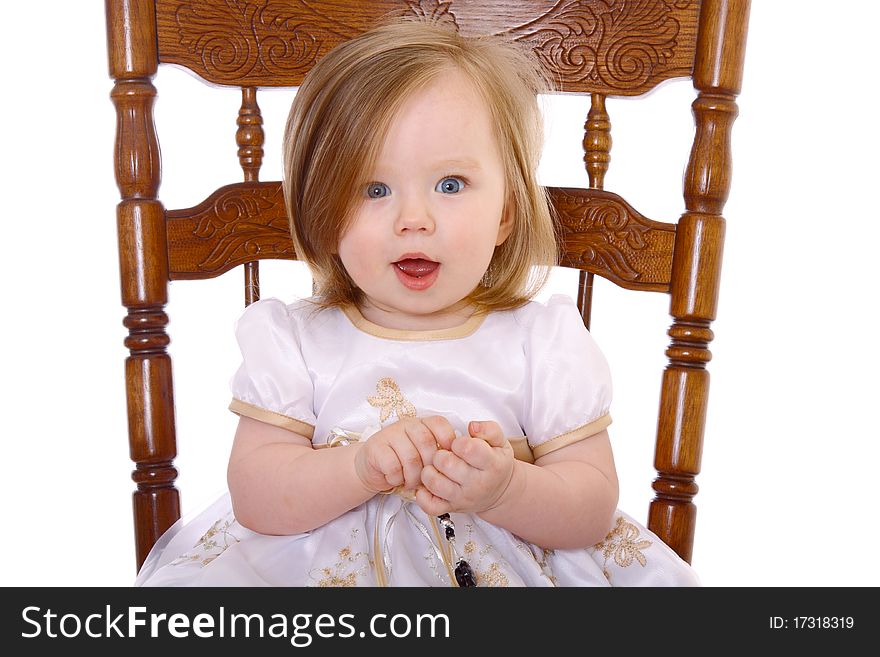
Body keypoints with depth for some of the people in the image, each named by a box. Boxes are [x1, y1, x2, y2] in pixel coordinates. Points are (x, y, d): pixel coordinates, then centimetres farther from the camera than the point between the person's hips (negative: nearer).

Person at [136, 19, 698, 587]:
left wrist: (505, 489, -27)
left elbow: (594, 509, -7)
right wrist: (361, 469, -26)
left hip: (504, 567, 2)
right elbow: (254, 498, -9)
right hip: (329, 565, -1)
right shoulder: (296, 341, -5)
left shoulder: (543, 340, -6)